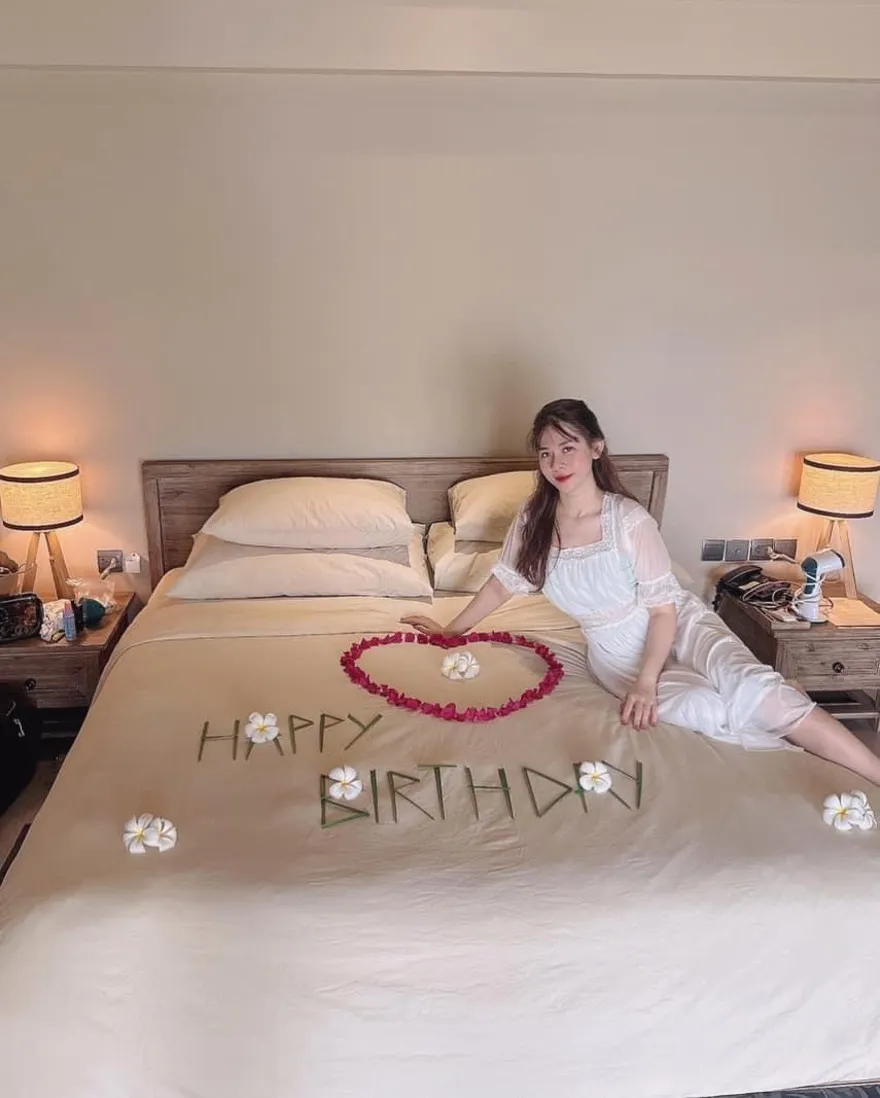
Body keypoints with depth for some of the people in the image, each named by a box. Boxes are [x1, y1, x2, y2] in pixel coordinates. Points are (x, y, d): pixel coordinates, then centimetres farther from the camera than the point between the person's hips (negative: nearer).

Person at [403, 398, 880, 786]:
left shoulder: (630, 520, -20)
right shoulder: (533, 519, -9)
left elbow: (664, 609, -15)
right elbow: (505, 581, 7)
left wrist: (645, 683, -25)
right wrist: (450, 631, 14)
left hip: (679, 624, -2)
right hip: (617, 650, 2)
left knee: (750, 688, -31)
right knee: (706, 708, -29)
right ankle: (805, 755, -10)